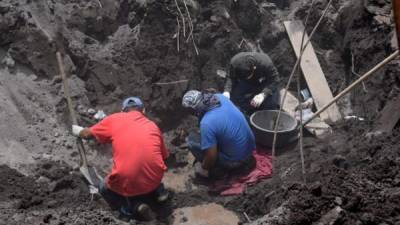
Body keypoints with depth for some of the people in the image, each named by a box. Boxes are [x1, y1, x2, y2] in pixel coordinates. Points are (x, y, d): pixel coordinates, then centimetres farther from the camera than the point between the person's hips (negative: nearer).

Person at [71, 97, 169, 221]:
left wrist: (77, 130, 46)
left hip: (126, 182, -4)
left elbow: (87, 134, 22)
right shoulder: (153, 125, 14)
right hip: (154, 180, 5)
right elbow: (163, 157, 23)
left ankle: (133, 206, 4)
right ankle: (158, 190, 14)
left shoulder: (114, 119, 8)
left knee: (104, 189, 29)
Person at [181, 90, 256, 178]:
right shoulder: (220, 97, -9)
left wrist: (204, 168, -3)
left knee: (192, 139, -1)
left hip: (236, 161, -7)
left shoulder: (207, 123, -31)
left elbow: (211, 157, -22)